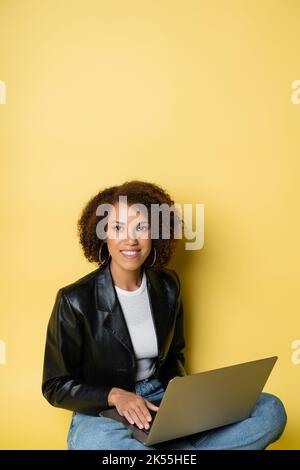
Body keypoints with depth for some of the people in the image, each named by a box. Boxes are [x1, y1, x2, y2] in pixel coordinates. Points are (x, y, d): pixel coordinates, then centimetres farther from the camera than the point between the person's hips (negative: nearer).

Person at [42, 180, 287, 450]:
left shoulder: (168, 286, 1)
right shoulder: (74, 300, -14)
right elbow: (57, 386, -6)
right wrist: (114, 396, -22)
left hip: (162, 401, 5)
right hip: (102, 411, -4)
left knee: (271, 410, -11)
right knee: (96, 442, -42)